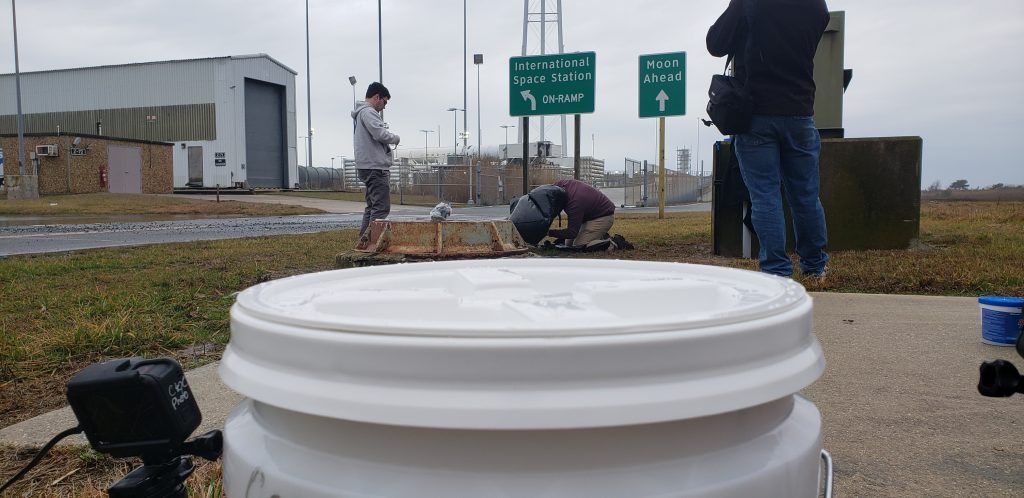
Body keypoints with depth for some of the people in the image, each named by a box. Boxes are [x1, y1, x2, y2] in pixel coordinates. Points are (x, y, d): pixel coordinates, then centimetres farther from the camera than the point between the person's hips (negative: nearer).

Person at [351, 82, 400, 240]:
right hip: (375, 167, -11)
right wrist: (396, 138, -3)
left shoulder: (360, 113, 24)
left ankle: (364, 238, 18)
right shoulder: (368, 112, -10)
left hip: (368, 167, 11)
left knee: (372, 206, 15)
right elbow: (381, 134, -21)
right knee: (381, 207, -13)